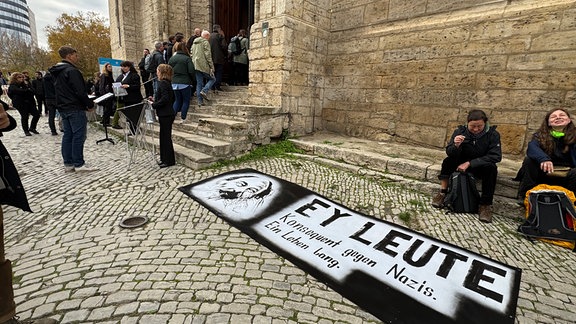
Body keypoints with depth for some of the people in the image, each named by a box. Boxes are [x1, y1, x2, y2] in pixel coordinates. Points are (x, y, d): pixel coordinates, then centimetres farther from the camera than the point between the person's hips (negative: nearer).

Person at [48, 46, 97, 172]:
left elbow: (62, 91, 20)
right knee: (79, 136, -6)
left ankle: (68, 163, 14)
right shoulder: (72, 71, -13)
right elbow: (80, 92, -19)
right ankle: (79, 164, -4)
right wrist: (90, 105, -9)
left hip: (63, 108, 10)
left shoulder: (57, 72, 17)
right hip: (75, 108, -9)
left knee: (67, 135, 11)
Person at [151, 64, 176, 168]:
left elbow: (164, 99, -24)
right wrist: (155, 100, 20)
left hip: (165, 115, -10)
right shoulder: (167, 83, 16)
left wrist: (153, 105, -16)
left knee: (166, 137, -4)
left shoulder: (163, 83, -14)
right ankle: (165, 158, 24)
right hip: (166, 113, 10)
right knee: (164, 136, 15)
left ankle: (169, 160, 4)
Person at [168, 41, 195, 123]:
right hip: (185, 83, -5)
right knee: (186, 101, 8)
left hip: (174, 83, 5)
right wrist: (192, 79, 5)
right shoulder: (187, 58, -8)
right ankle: (183, 119, 8)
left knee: (177, 100, 19)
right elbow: (191, 71, -13)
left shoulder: (171, 58, 6)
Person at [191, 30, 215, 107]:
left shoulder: (194, 43, 20)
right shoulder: (205, 42, -5)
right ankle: (204, 91, -14)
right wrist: (212, 66, -10)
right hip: (203, 65, -7)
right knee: (212, 79, 7)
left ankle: (200, 101, 6)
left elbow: (192, 55, 21)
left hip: (196, 65, 7)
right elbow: (208, 55, -12)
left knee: (199, 83, 8)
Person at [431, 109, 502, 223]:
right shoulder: (460, 131, -10)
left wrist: (469, 163, -29)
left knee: (491, 168, -31)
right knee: (447, 161, -24)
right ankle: (442, 193, -14)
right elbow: (449, 153, -14)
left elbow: (496, 156, -21)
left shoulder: (493, 134, -13)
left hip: (482, 166, -1)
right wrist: (455, 146, -39)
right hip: (462, 164, 1)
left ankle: (485, 205, -22)